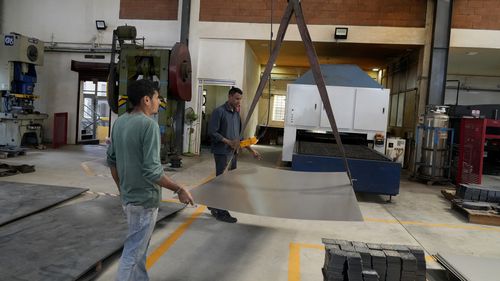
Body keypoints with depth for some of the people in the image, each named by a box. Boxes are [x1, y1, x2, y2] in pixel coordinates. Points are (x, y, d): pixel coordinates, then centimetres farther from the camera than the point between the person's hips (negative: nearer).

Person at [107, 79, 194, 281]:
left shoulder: (119, 122, 4)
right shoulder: (149, 124, -22)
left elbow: (111, 160, 11)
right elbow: (152, 171, -26)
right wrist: (179, 190, -16)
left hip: (128, 196, 9)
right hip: (144, 199, -9)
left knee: (138, 247, 24)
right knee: (133, 252, 5)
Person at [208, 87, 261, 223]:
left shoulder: (236, 114, 14)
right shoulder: (219, 111, -9)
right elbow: (212, 132, -14)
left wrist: (251, 149, 13)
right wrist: (229, 142, -20)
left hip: (233, 153, 8)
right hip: (222, 152, -8)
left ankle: (214, 206, 26)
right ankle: (221, 212, 8)